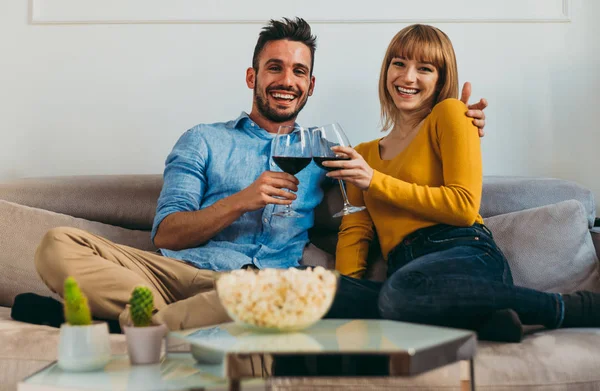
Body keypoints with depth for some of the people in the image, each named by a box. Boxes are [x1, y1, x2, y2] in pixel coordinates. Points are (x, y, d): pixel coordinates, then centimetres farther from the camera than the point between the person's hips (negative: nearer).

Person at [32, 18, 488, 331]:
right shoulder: (204, 140, 19)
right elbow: (166, 234, 8)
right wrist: (243, 201, -7)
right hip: (180, 271, 0)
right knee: (60, 245, -22)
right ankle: (179, 323, -35)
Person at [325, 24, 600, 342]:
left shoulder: (449, 113, 10)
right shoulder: (364, 154, 27)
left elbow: (465, 207, -2)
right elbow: (354, 230, 15)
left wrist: (375, 181, -4)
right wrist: (344, 288, -4)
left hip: (466, 257, -4)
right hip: (405, 269, 5)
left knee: (400, 293, -40)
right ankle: (476, 318, -26)